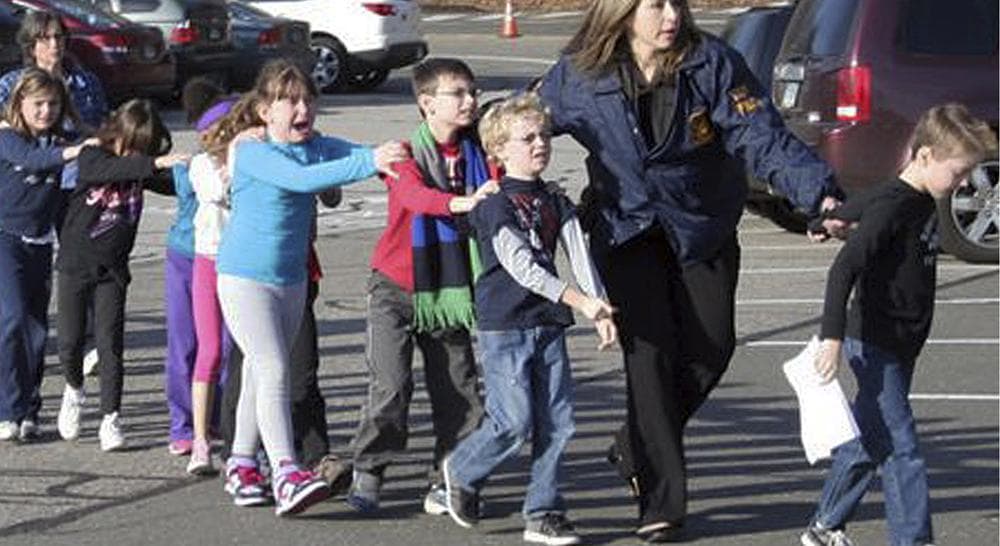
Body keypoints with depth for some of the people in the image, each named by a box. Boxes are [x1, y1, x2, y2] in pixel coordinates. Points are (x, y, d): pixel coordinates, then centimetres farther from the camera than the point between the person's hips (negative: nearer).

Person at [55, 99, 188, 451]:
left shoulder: (142, 169, 1)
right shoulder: (92, 157, -10)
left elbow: (176, 184, -7)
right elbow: (112, 169, -31)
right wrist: (155, 163, -43)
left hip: (112, 269, 2)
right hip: (75, 263, -1)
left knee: (110, 343, -4)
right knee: (70, 342, 3)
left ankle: (110, 418, 2)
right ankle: (74, 391, 32)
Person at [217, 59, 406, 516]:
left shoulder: (316, 146, 3)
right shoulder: (253, 153, -19)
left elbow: (357, 153, -9)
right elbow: (301, 179, -34)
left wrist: (390, 157, -33)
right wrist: (369, 162, -41)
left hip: (291, 278, 7)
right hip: (244, 276, -7)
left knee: (260, 374, 16)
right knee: (273, 371, -17)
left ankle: (241, 467, 28)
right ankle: (287, 476, -23)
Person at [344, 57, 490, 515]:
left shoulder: (475, 154, 4)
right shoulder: (407, 154, -10)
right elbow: (414, 194, -30)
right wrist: (462, 203, -48)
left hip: (450, 289, 4)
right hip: (397, 288, -4)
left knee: (460, 390, 2)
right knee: (390, 386, -10)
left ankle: (445, 482, 13)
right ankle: (367, 474, 6)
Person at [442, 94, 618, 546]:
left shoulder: (556, 204, 12)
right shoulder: (494, 205, -9)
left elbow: (579, 256, 4)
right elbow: (520, 265, -18)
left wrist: (601, 309, -11)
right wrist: (578, 300, -25)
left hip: (548, 326, 6)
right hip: (503, 326, -6)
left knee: (557, 421, 2)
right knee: (514, 421, -9)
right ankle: (461, 470, 18)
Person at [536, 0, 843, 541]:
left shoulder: (712, 64, -13)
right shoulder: (579, 77, -11)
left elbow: (762, 137, -18)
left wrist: (818, 192, -32)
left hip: (703, 228, 2)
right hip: (626, 229, -2)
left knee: (710, 348, 0)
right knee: (651, 351, -12)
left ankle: (636, 449, 27)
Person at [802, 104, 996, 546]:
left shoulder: (922, 202, 8)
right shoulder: (892, 207, -20)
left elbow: (858, 209, 25)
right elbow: (845, 267, -27)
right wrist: (833, 337, -33)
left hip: (900, 348, 9)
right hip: (875, 347, -9)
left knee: (868, 439, 15)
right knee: (899, 448, -10)